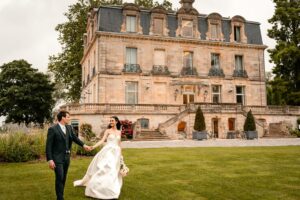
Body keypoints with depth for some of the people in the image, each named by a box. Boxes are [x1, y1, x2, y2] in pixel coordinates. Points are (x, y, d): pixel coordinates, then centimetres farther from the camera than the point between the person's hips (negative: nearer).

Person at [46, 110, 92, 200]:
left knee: (63, 178, 12)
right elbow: (48, 145, -13)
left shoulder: (69, 128, 8)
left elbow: (75, 138, 0)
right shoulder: (52, 129, -11)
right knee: (59, 178, -9)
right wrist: (50, 160, -18)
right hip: (57, 158, -6)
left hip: (66, 157, 6)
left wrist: (84, 145, -15)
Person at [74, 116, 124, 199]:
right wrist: (93, 146, -25)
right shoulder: (108, 131, 0)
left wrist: (120, 155, 15)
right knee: (104, 168, -8)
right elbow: (102, 140, -10)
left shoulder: (119, 132, 10)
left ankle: (111, 190, 16)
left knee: (114, 171, 6)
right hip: (108, 152, -3)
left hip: (116, 153, 4)